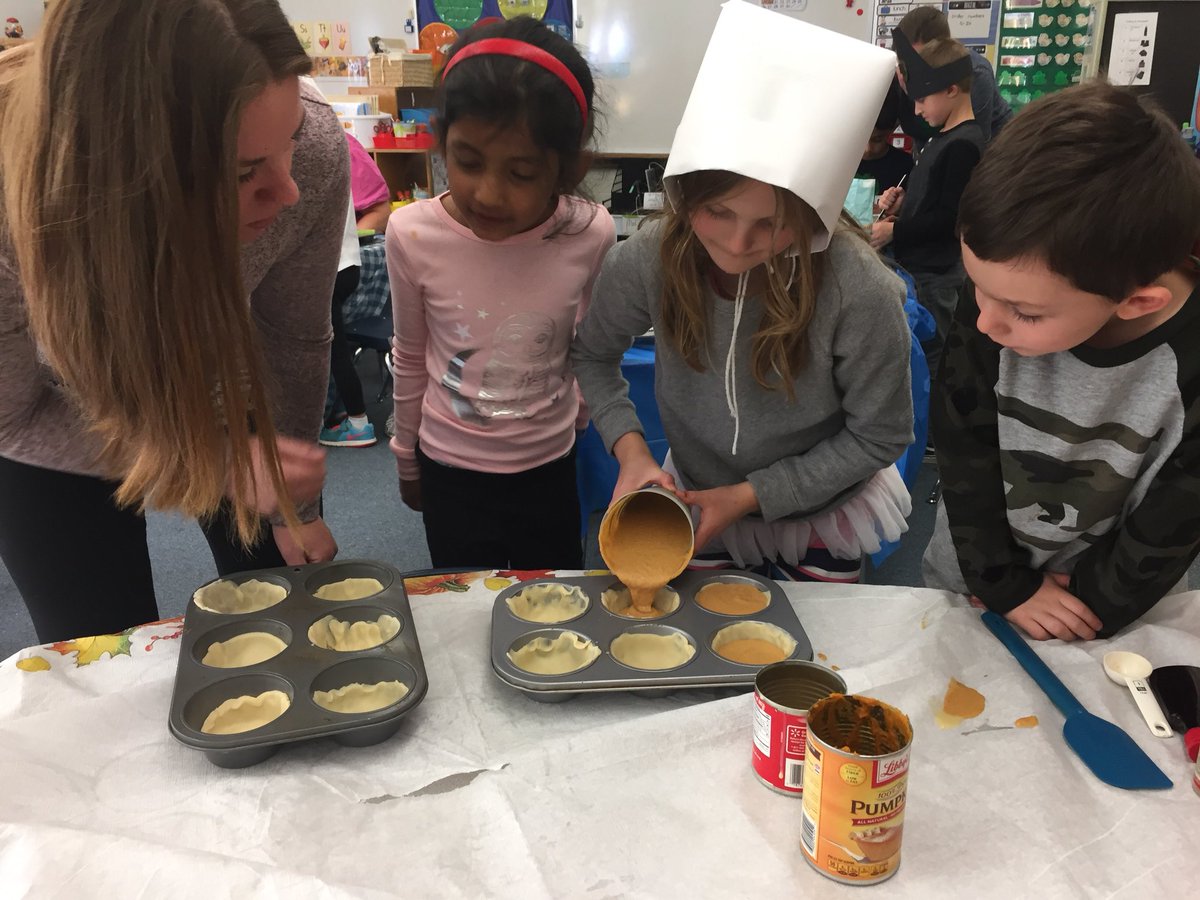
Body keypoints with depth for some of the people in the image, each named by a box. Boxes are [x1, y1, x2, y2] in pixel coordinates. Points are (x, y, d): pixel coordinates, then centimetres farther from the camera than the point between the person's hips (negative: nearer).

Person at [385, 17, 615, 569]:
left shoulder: (592, 236, -20)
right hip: (449, 467, 0)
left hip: (548, 466, 1)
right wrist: (407, 461, 9)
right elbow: (410, 358, -2)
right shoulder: (412, 234, -19)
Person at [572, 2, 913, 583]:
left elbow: (879, 437, -18)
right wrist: (630, 447, -20)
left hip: (819, 513, -2)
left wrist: (752, 495, -21)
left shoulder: (861, 292, -32)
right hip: (697, 501, 2)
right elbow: (592, 354, -6)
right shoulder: (649, 260, -25)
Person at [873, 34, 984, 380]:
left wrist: (894, 231, -17)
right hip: (917, 264, 10)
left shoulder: (964, 145, -17)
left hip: (936, 272, -10)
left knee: (929, 354, -2)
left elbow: (950, 217, -22)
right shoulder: (941, 139, 13)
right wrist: (902, 200, 5)